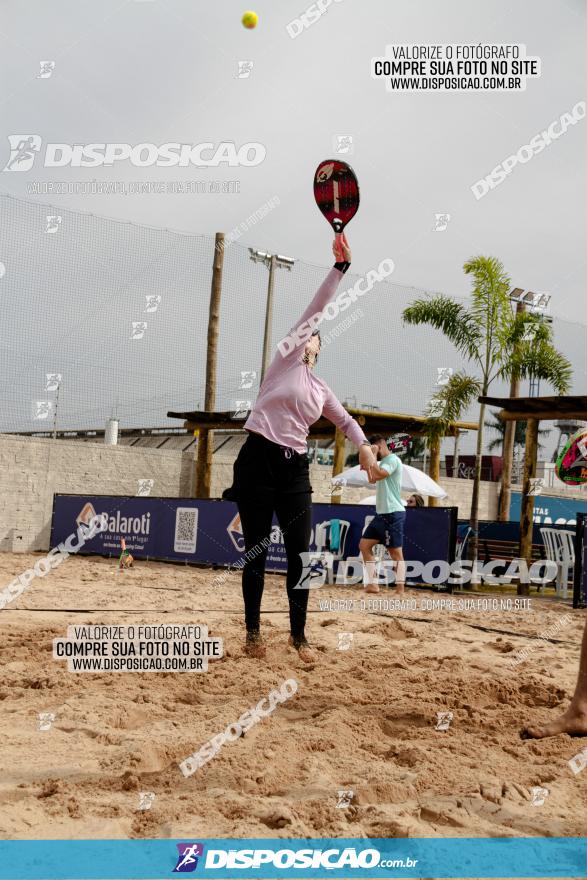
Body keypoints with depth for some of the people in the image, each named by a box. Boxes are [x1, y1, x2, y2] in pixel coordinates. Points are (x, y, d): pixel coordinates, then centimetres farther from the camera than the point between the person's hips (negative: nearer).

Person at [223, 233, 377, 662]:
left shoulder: (321, 389, 16)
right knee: (256, 552, 2)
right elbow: (315, 308, -3)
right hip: (259, 461, -4)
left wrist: (364, 444, 19)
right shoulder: (286, 358, 3)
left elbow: (345, 418, 34)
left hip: (296, 469, 4)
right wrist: (340, 267, -7)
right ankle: (254, 631, 13)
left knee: (300, 554, 0)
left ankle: (298, 634, 13)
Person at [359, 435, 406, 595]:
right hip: (382, 514, 10)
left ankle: (400, 591, -8)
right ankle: (372, 584, 9)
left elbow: (377, 475, -26)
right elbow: (372, 479, 26)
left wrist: (372, 455, -16)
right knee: (364, 545, 9)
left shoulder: (392, 459, -12)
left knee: (396, 553, -9)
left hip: (392, 514, -10)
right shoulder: (383, 462, 20)